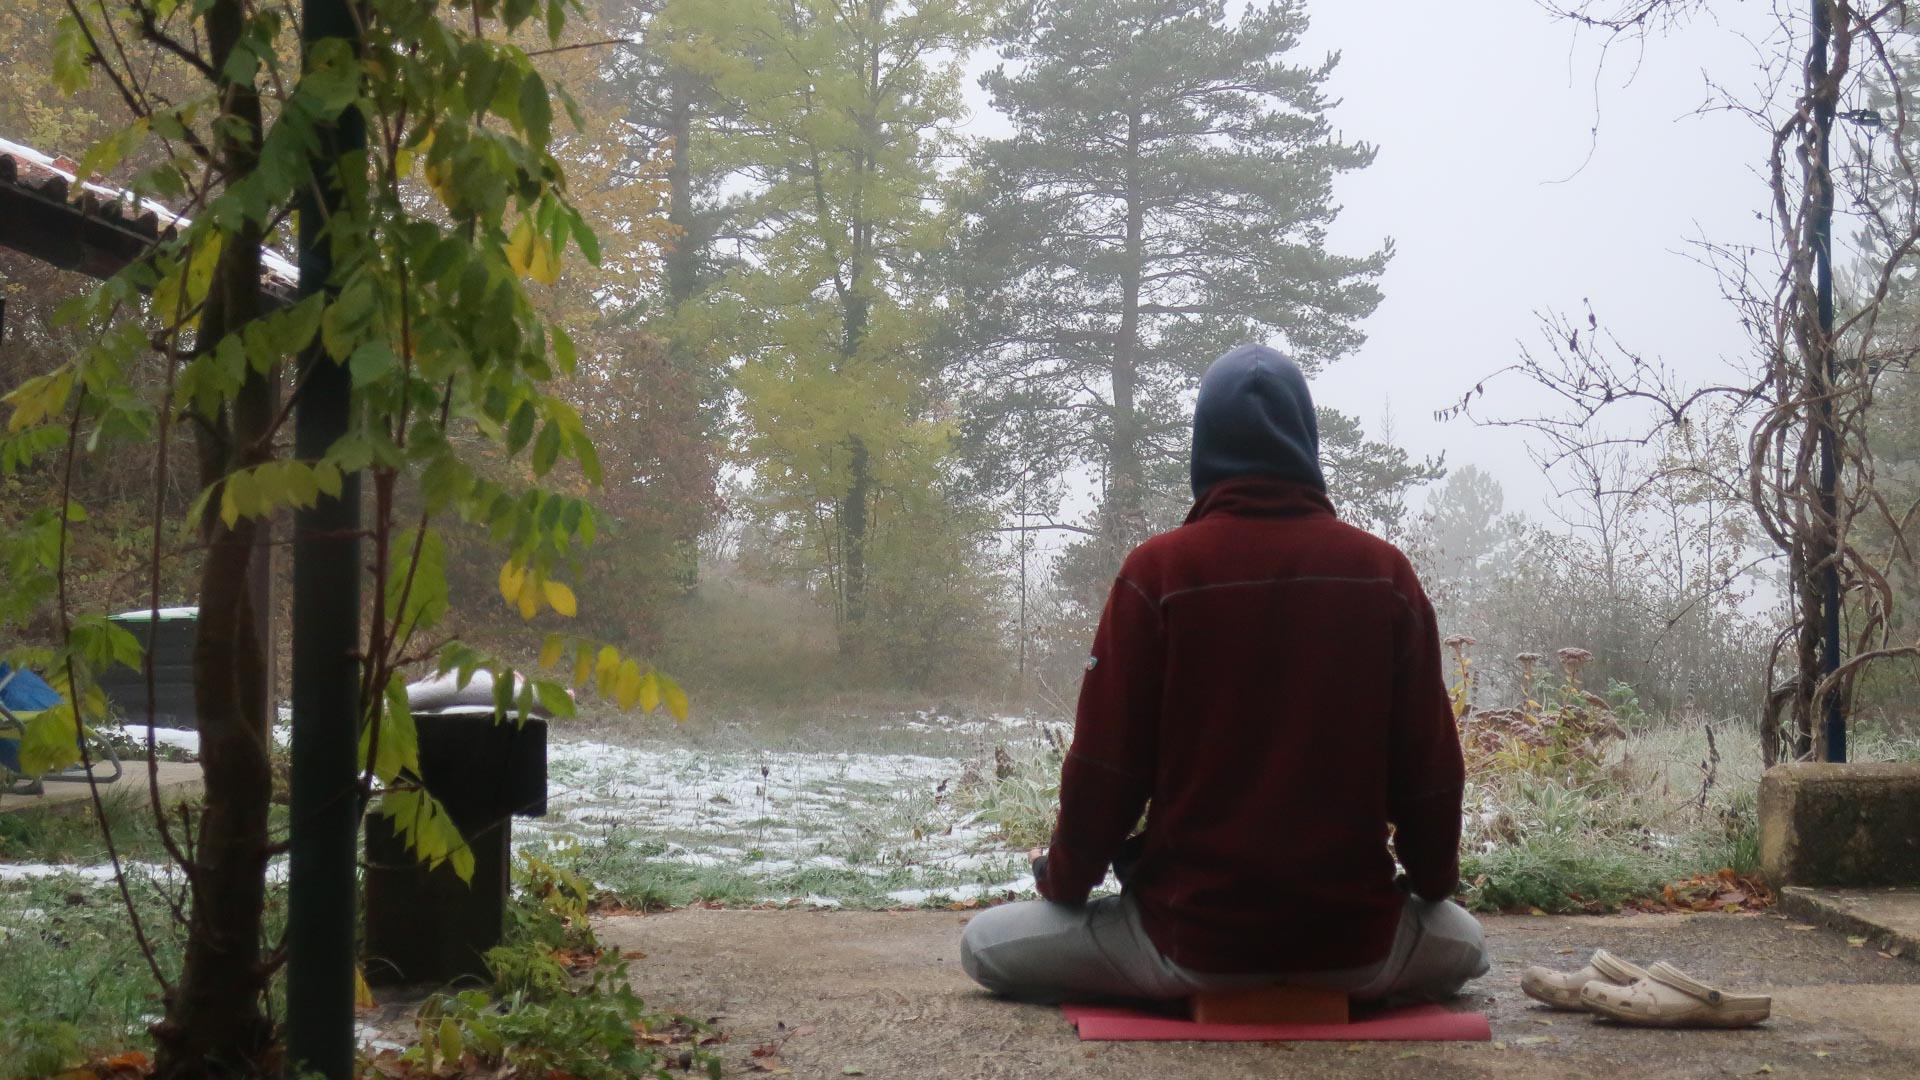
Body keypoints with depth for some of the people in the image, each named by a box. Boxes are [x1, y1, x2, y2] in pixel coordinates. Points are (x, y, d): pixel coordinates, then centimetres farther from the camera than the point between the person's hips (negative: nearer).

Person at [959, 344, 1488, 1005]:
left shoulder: (1157, 570, -10)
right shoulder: (1385, 573, -4)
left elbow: (1104, 764, -8)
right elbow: (1431, 766, 0)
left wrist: (1063, 880, 10)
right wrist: (1434, 879, 19)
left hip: (1193, 939, -3)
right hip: (1356, 942, 3)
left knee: (984, 945, 15)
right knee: (1463, 941, 34)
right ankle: (1339, 990, 15)